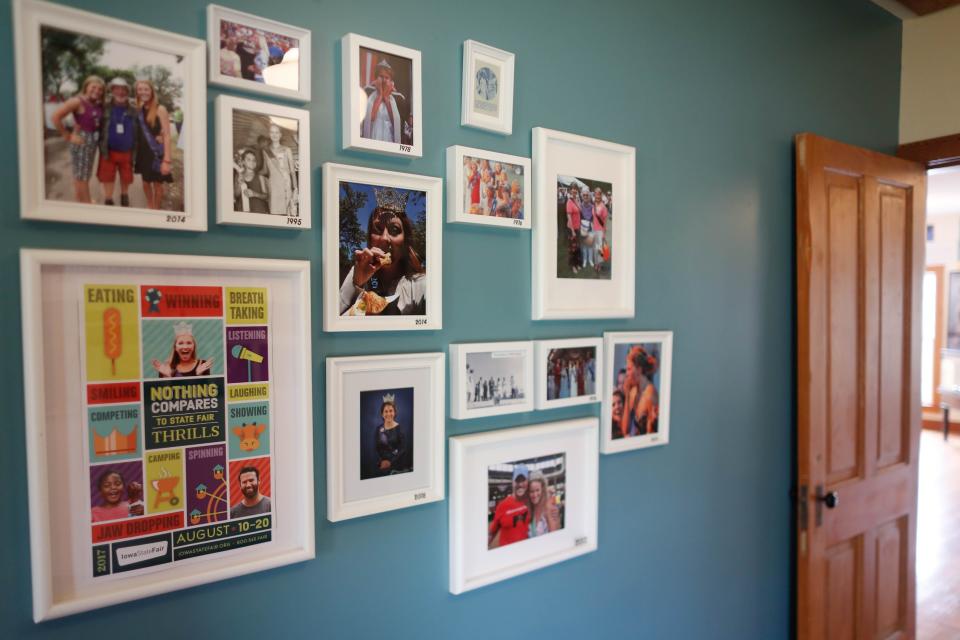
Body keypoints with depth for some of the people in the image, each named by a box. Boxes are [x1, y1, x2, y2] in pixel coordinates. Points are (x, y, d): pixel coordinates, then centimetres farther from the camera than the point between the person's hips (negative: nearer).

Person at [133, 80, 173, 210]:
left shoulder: (160, 109, -9)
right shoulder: (138, 109, 7)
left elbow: (167, 135, -14)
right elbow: (137, 133, 12)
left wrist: (166, 160, -20)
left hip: (156, 152, -5)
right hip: (143, 151, 5)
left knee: (157, 183, 5)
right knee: (146, 182, 15)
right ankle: (149, 207, 33)